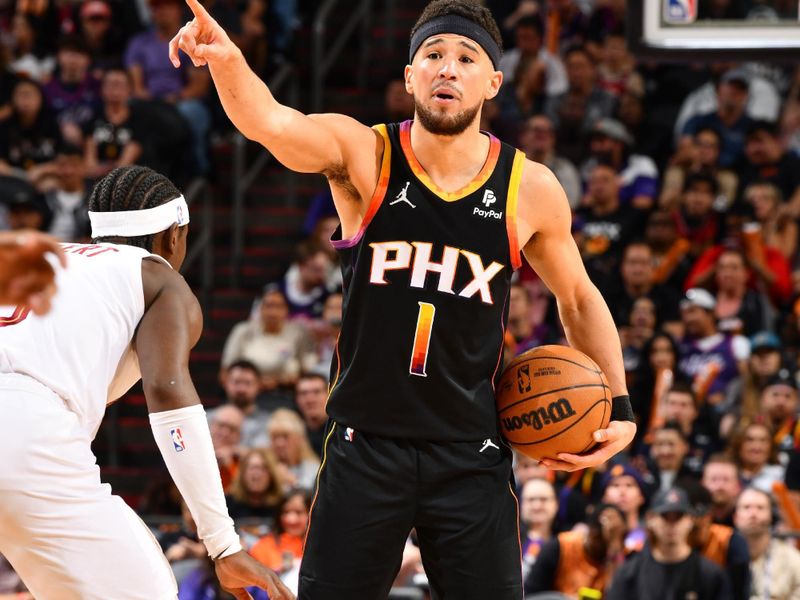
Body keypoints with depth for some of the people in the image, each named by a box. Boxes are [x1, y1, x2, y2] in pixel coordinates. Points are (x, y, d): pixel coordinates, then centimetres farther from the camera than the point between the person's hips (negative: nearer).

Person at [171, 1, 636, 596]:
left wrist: (620, 406, 8)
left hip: (471, 455, 1)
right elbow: (271, 123, -28)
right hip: (366, 446, -1)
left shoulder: (530, 190, -1)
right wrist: (227, 60, -48)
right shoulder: (362, 154, -7)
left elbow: (578, 298, 16)